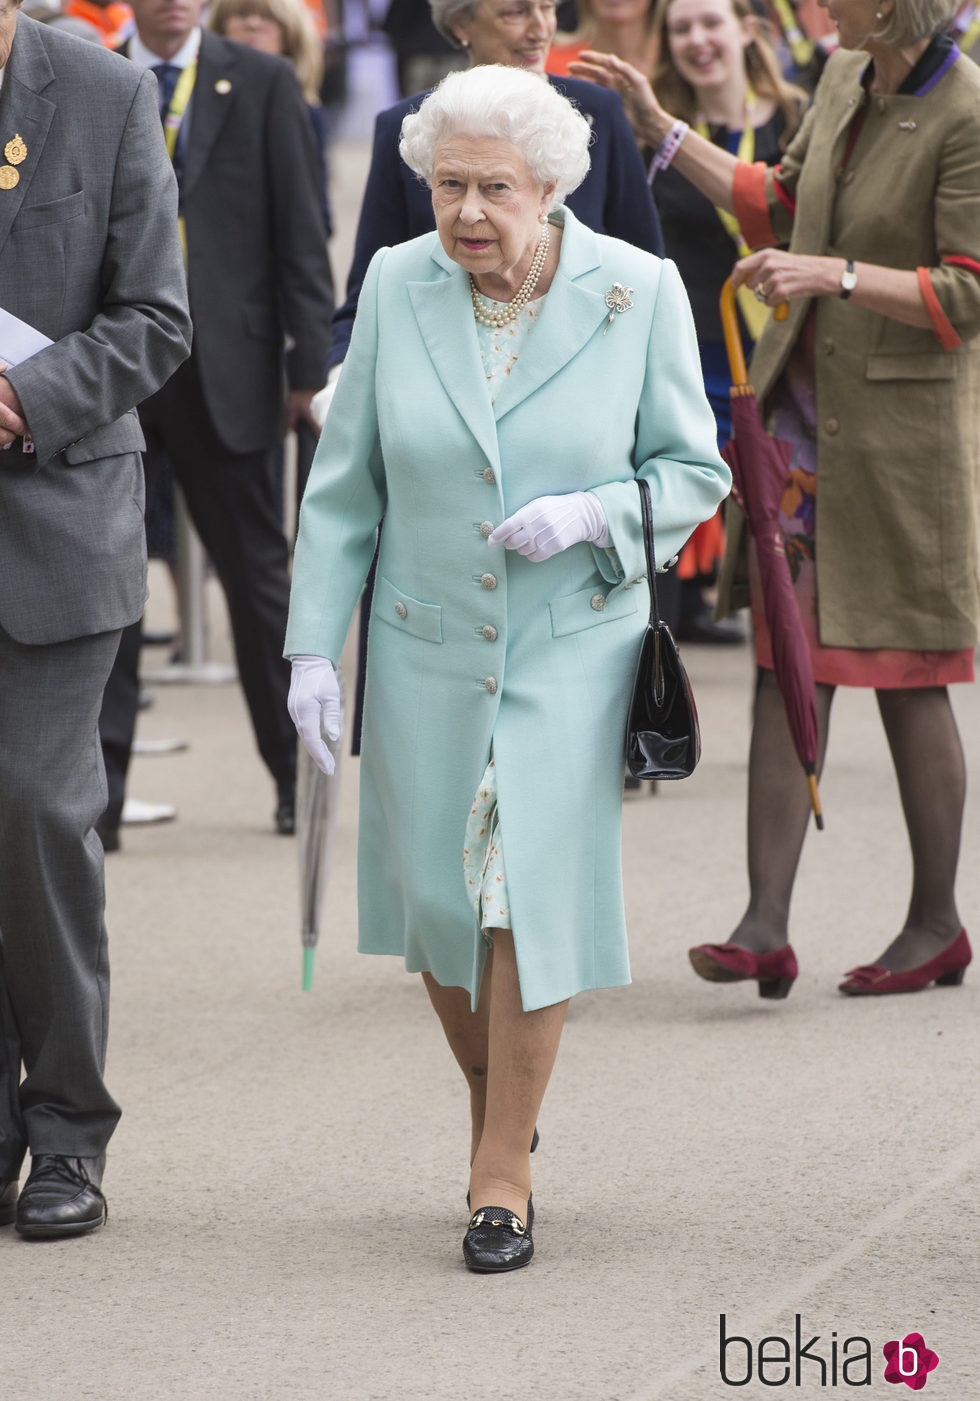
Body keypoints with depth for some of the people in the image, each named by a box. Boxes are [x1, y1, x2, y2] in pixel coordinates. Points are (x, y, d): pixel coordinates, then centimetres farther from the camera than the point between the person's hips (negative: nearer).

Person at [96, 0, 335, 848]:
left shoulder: (262, 84, 2)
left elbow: (300, 232, 0)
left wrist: (310, 365, -5)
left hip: (224, 365, -1)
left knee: (256, 573, 7)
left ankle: (296, 775, 20)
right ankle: (98, 791, 2)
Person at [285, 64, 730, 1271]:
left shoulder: (638, 292, -8)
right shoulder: (398, 288, -3)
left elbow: (693, 474, 0)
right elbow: (345, 483, 2)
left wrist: (590, 515, -19)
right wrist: (313, 646, -3)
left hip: (572, 650, -2)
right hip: (426, 654, 2)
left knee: (532, 899, -9)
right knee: (437, 903, 6)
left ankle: (502, 1172, 4)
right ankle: (492, 1095, 34)